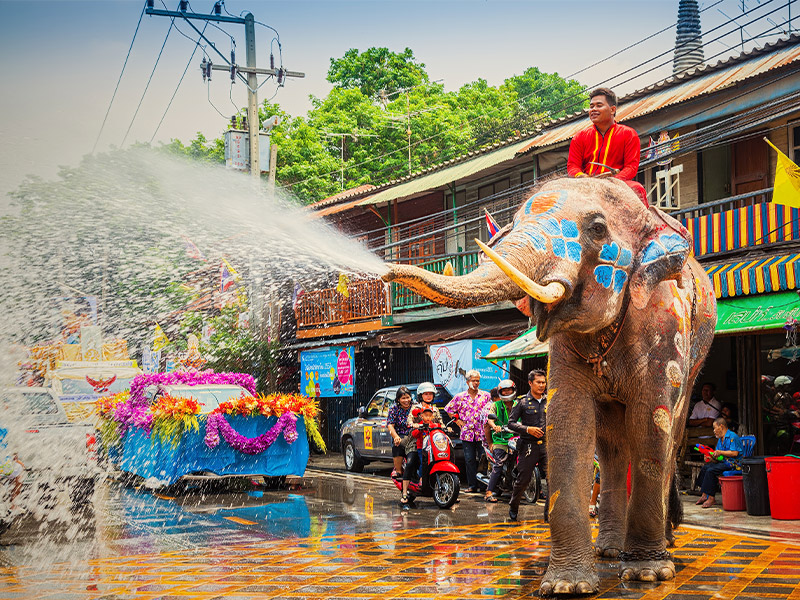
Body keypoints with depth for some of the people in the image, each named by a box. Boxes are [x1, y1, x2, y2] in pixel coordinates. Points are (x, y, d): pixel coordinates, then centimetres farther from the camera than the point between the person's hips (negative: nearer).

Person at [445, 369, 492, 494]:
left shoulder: (486, 396, 6)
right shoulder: (460, 397, 7)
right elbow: (449, 409, 16)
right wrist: (457, 420, 8)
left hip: (482, 433, -1)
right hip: (467, 433, 1)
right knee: (469, 460, 1)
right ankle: (472, 485, 6)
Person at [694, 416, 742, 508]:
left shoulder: (732, 437, -11)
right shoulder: (720, 439, 18)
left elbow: (735, 453, -21)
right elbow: (718, 458, 18)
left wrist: (720, 452, -17)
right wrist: (711, 458, -3)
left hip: (732, 463, -10)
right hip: (723, 463, 10)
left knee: (711, 471, -24)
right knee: (705, 468, 1)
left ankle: (711, 498, -21)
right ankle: (704, 495, -1)